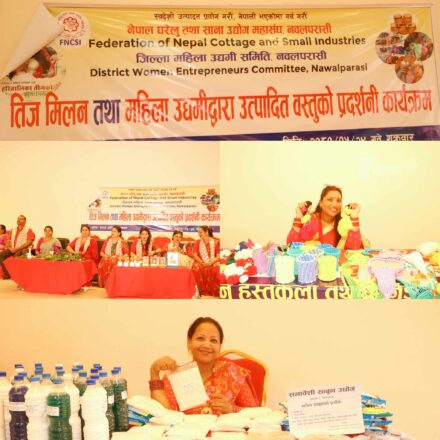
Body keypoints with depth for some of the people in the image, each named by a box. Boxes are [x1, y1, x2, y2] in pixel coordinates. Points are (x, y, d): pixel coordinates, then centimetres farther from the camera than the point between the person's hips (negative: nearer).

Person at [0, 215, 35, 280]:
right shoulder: (13, 231, 20)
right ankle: (6, 274, -20)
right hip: (12, 249, 6)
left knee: (17, 254, -39)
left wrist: (17, 248, -17)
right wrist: (9, 248, -6)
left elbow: (29, 242, -10)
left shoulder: (28, 230, 2)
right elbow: (8, 241, 17)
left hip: (23, 249, -6)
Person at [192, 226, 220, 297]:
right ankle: (203, 293, -26)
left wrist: (210, 263, -19)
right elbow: (195, 255, 1)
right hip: (201, 264, 2)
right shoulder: (197, 242, 10)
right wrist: (202, 263, -16)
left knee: (215, 270, -37)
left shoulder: (215, 242, 3)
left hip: (213, 263, -1)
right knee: (197, 268, -35)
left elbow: (218, 257, -2)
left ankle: (213, 293, -25)